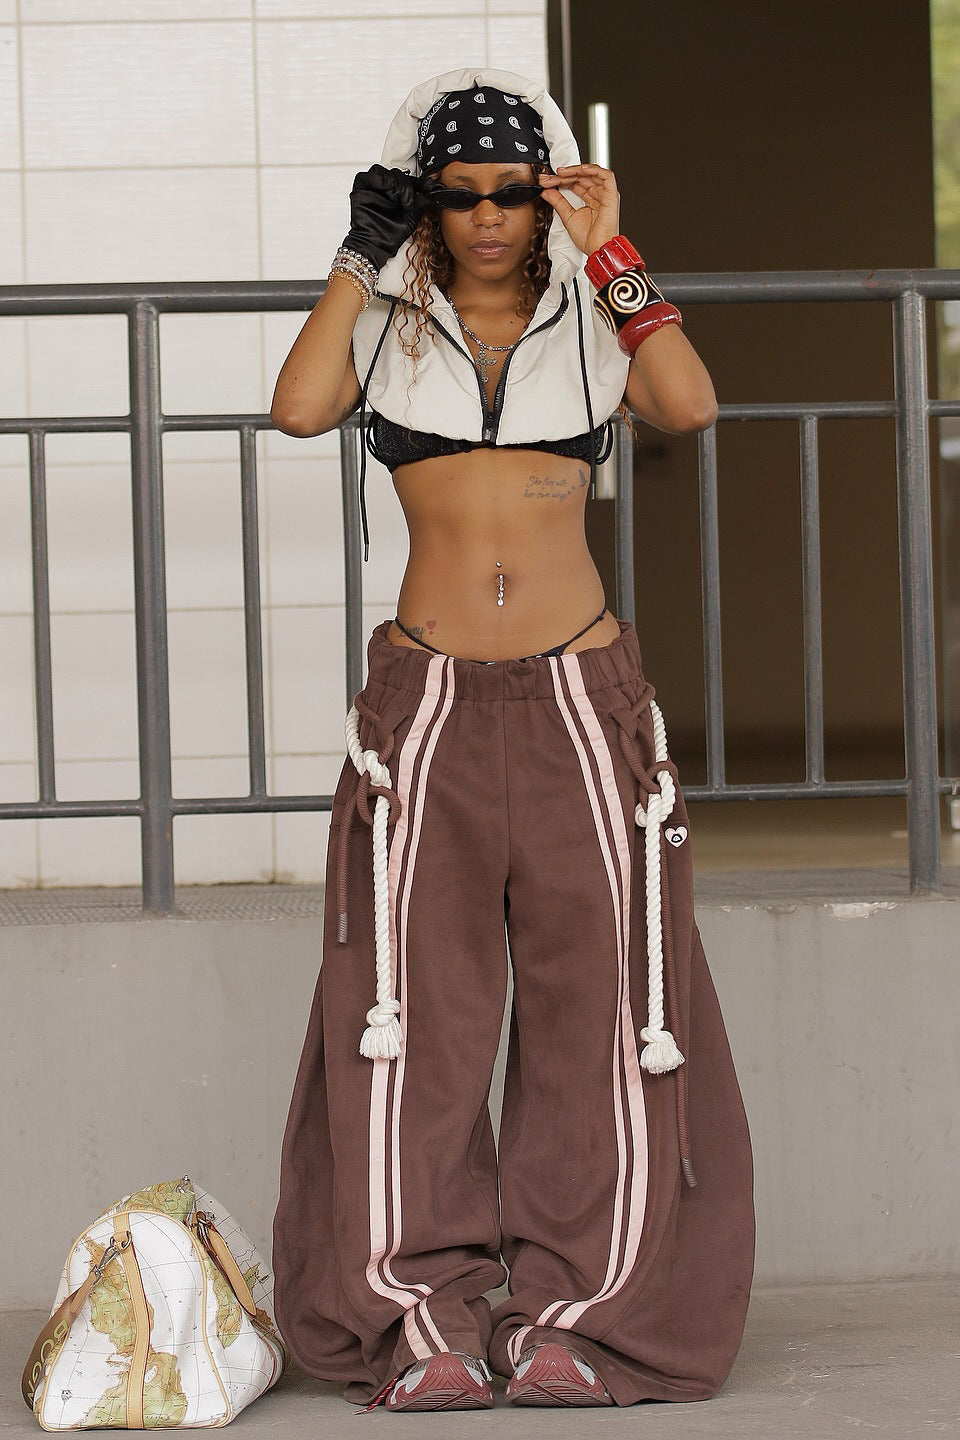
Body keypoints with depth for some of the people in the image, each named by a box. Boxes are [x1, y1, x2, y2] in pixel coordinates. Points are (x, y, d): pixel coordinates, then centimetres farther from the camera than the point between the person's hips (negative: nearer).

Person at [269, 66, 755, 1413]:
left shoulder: (591, 325, 10)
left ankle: (573, 1324, 4)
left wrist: (608, 256, -9)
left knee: (596, 1002, -2)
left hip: (580, 697, 0)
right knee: (412, 1009, -4)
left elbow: (690, 405, -10)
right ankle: (422, 1327, 0)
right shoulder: (389, 330, 9)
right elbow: (298, 407, -10)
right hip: (426, 701, 0)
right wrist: (363, 255, -5)